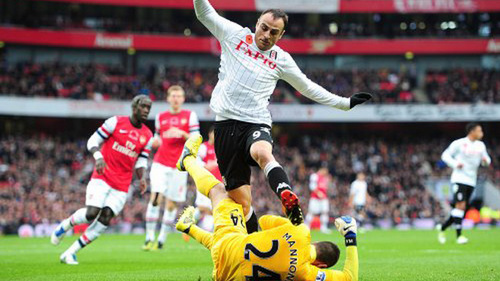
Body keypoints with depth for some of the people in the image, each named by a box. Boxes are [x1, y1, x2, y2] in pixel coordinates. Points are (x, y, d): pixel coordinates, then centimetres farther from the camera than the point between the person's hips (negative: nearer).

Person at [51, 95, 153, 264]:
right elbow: (93, 141, 0)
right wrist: (98, 157, -19)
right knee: (91, 214, -19)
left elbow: (141, 162, 11)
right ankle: (65, 225, 14)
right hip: (102, 177, -4)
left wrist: (142, 178, -9)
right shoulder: (116, 122, -3)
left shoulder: (147, 136, 9)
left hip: (122, 185, 4)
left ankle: (70, 253, 1)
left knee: (105, 218, -9)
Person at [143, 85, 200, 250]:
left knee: (171, 204, 2)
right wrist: (154, 142, 1)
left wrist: (182, 133, -16)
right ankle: (149, 238, -14)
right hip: (160, 163, 1)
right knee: (155, 197, -16)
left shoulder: (190, 116, 4)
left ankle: (161, 240, 13)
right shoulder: (160, 117, 13)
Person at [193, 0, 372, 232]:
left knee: (262, 152, -40)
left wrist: (344, 103, 22)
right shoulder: (235, 35, 10)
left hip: (256, 124, -1)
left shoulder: (281, 59, 12)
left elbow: (308, 88, 23)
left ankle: (288, 199, -63)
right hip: (226, 124, 1)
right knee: (242, 202, -4)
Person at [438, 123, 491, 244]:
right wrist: (455, 164, -18)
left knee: (460, 209, 8)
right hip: (459, 179, -6)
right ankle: (459, 235, -17)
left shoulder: (481, 145, 11)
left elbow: (486, 160, 18)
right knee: (460, 205, -17)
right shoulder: (459, 143, -6)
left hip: (471, 181, 6)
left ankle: (442, 229, 23)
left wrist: (486, 160, -7)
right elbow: (445, 155, -1)